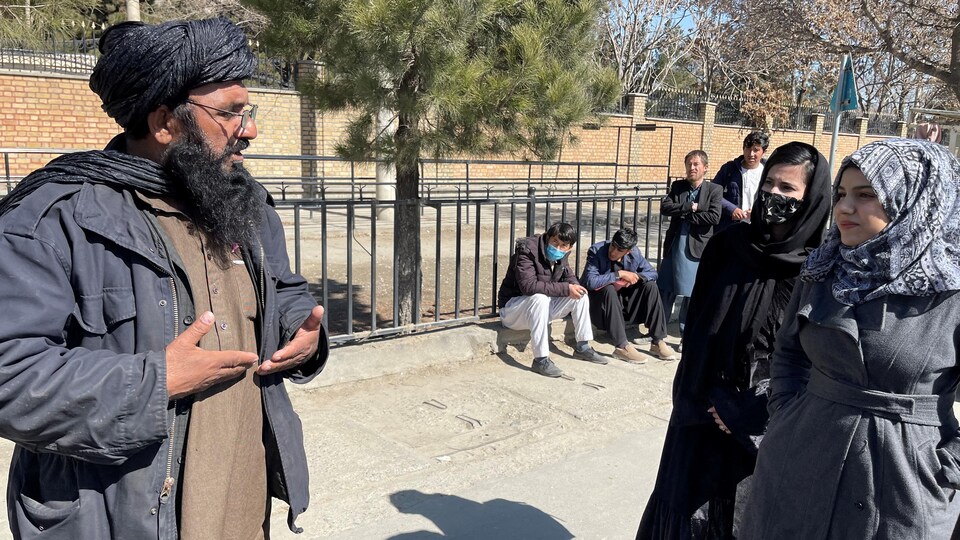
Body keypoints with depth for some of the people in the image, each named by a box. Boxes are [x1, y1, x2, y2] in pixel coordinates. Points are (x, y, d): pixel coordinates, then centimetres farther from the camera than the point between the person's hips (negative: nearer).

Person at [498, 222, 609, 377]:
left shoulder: (561, 256, -1)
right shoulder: (527, 250, -25)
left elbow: (570, 277, 12)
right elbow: (528, 285, -36)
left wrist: (574, 286, -14)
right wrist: (565, 288, -33)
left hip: (541, 306, 8)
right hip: (512, 307, -8)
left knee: (581, 294, -2)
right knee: (540, 298, -38)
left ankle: (582, 347, 8)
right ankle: (541, 359, -35)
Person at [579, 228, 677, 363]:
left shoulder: (634, 253, -7)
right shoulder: (596, 251, -20)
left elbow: (652, 273, 3)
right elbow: (590, 282, -32)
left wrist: (636, 276, -18)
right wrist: (619, 274, -31)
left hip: (623, 300, 5)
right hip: (600, 300, -5)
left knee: (650, 286, -13)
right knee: (609, 289, -35)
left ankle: (658, 342, -12)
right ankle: (622, 346, -34)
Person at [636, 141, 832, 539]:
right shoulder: (729, 243, -2)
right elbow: (696, 321, 4)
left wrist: (748, 414, -11)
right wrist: (697, 396, -1)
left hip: (762, 421, -3)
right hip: (702, 404, 3)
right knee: (683, 506, 12)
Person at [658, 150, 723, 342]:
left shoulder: (714, 190, -1)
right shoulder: (677, 186, 8)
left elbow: (714, 217, -13)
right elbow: (664, 207, -6)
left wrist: (684, 214, -10)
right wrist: (690, 207, -15)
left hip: (697, 248, -2)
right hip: (674, 245, 3)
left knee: (692, 294, 4)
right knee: (665, 290, 7)